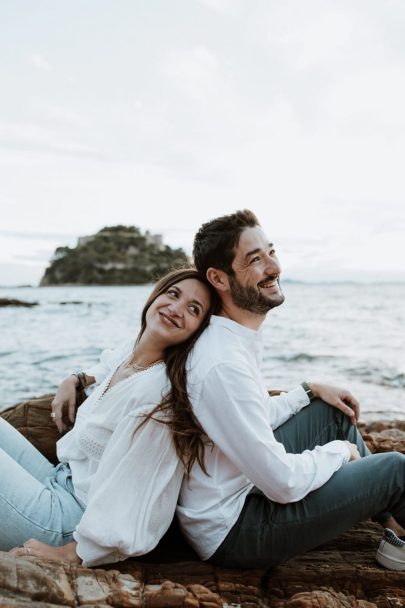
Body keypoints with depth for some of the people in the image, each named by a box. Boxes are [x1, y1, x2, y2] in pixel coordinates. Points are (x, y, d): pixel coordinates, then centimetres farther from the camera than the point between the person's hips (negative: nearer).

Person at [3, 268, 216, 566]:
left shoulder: (157, 395, -28)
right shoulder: (130, 351, -2)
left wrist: (67, 553, -15)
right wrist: (75, 380, 10)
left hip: (72, 519, -8)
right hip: (61, 478, 8)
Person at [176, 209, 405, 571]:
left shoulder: (234, 339, 0)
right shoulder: (224, 364, -30)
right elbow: (284, 485, -26)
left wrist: (309, 391, 7)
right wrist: (338, 451, -8)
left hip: (244, 488, 9)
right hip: (232, 533, -9)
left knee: (333, 411, 12)